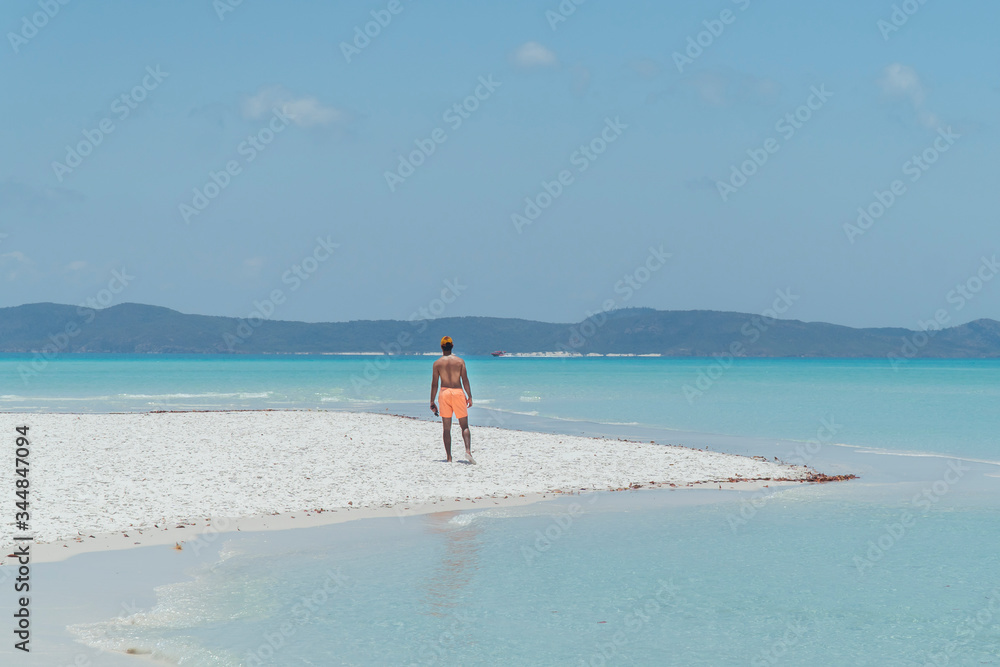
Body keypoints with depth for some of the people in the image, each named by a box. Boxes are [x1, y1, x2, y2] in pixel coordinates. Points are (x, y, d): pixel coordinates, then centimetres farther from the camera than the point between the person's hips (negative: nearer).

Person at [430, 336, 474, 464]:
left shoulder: (437, 363, 2)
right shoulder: (460, 361, 3)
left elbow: (434, 384, 1)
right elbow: (465, 380, -1)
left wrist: (432, 402, 6)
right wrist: (470, 397, 6)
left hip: (444, 392, 0)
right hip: (458, 392, 0)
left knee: (447, 428, 6)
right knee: (464, 426, 5)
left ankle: (449, 458, 2)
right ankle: (468, 450, -18)